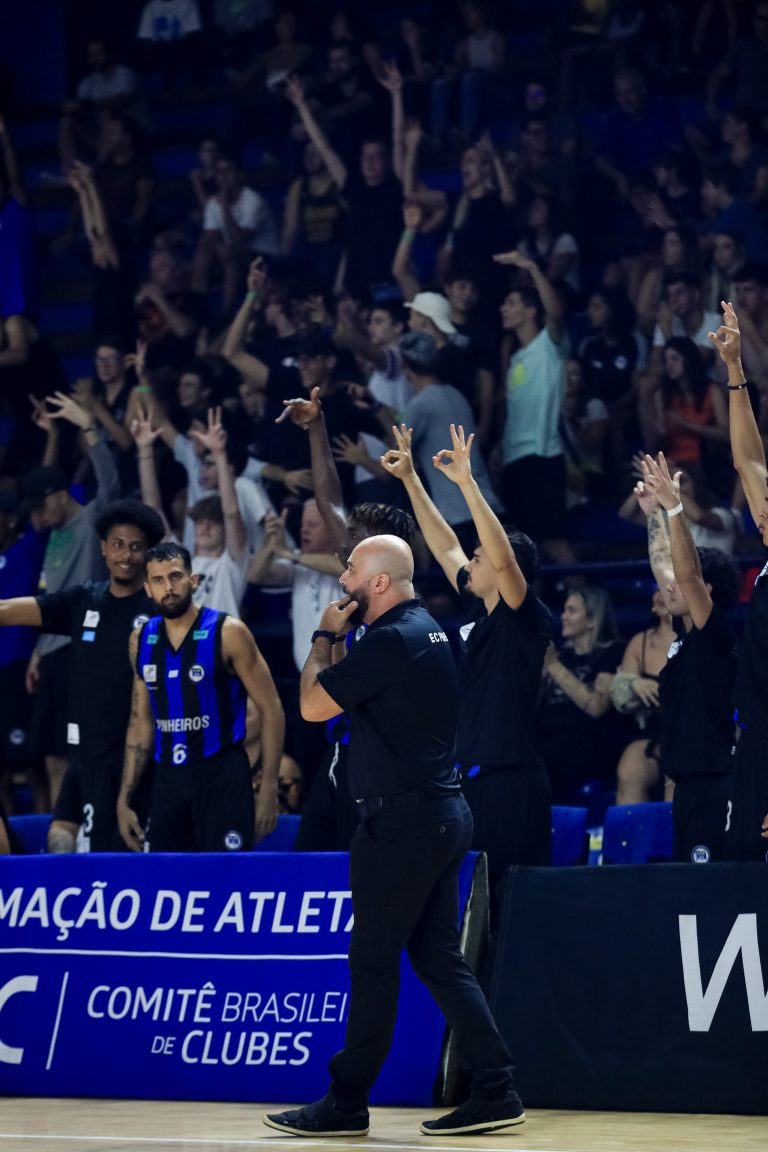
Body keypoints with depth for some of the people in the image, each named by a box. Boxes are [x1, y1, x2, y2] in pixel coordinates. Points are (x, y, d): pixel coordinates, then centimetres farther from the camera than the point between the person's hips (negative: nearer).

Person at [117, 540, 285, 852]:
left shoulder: (228, 633, -7)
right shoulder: (141, 641, 9)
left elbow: (271, 710, -6)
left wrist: (268, 790, -11)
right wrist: (125, 799, 12)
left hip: (222, 774, -5)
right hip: (168, 777, 5)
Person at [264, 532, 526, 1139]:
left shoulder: (391, 640, -17)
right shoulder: (428, 629, 15)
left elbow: (314, 705, -13)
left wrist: (325, 637, 0)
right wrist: (338, 637, 16)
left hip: (403, 818, -10)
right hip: (443, 812, 10)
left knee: (374, 961, -2)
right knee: (439, 957, 10)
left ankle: (346, 1104, 5)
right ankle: (495, 1092, 6)